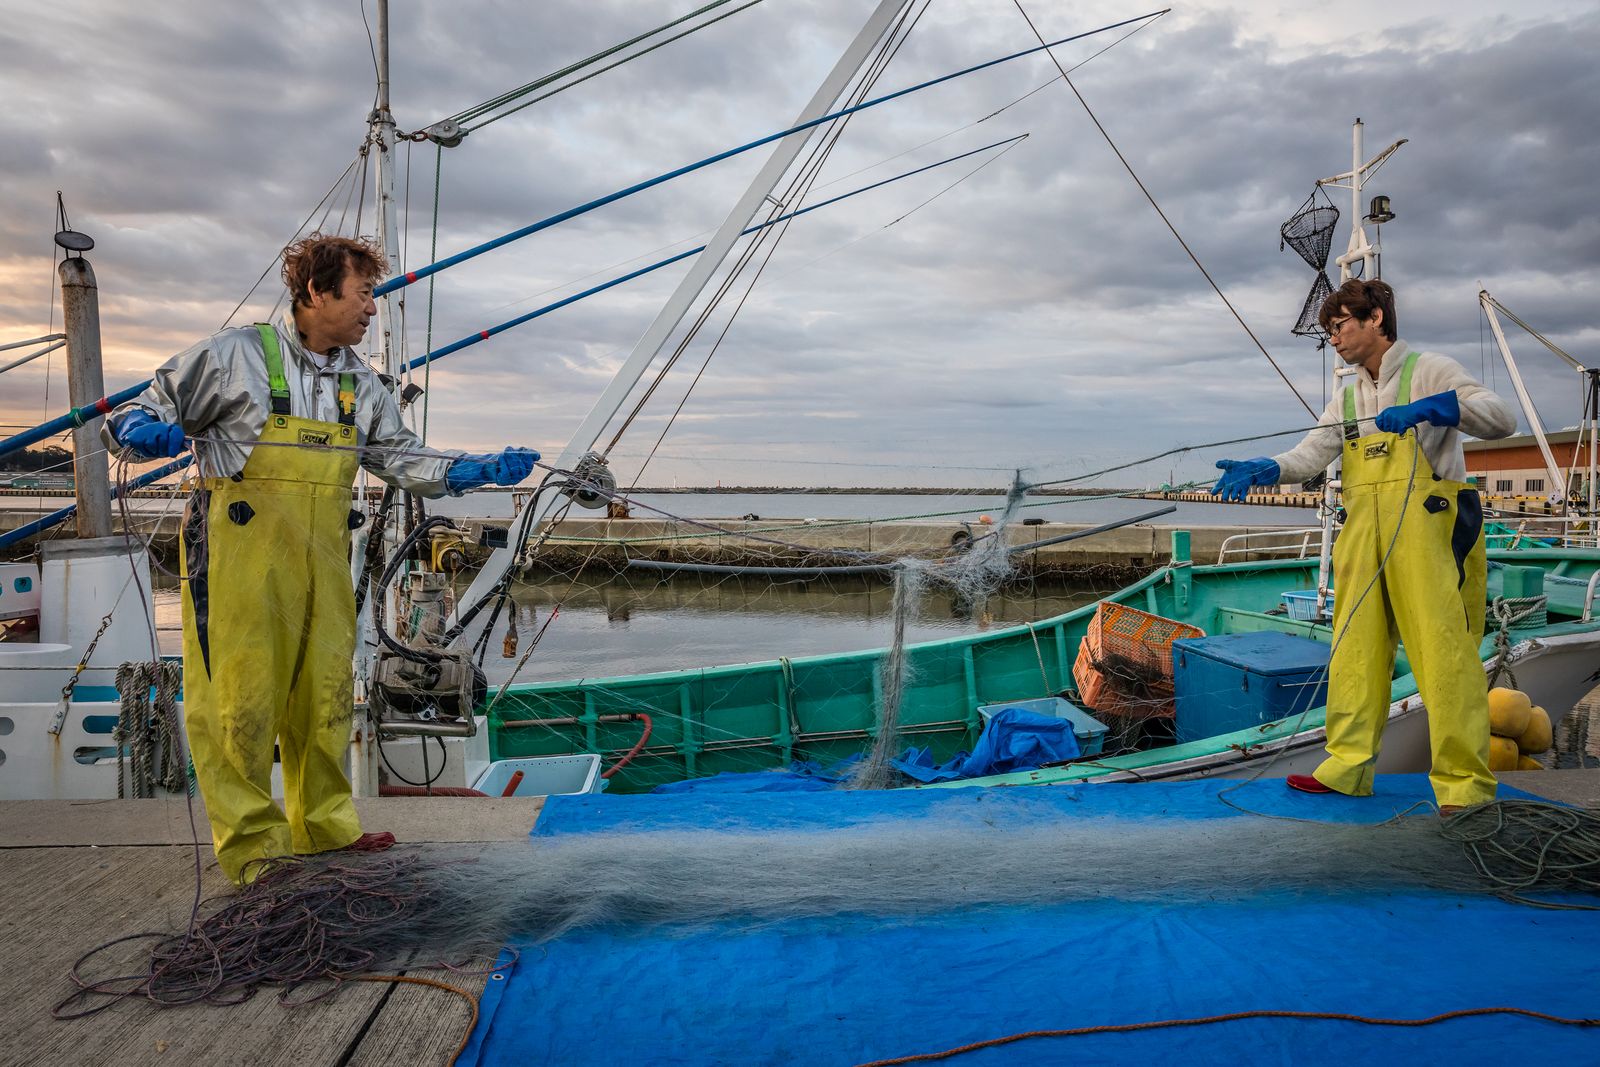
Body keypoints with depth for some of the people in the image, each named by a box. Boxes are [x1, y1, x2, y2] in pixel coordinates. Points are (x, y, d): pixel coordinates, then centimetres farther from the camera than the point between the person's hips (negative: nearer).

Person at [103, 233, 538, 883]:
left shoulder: (361, 384, 14)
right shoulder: (236, 355, -3)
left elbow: (405, 460, 15)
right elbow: (138, 414, 1)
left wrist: (482, 470, 3)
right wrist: (143, 429, -23)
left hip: (322, 561, 6)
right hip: (242, 557, -5)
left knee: (324, 696, 11)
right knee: (241, 698, -3)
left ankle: (325, 828, 24)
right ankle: (252, 843, 10)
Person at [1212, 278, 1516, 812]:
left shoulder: (1428, 370, 2)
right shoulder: (1347, 398, 20)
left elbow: (1502, 417, -10)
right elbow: (1310, 454, 8)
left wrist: (1431, 407, -27)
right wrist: (1260, 469, -12)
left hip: (1428, 526, -6)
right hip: (1364, 533, 6)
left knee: (1443, 649, -8)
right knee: (1356, 649, 6)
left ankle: (1465, 785, -2)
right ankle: (1349, 766, 14)